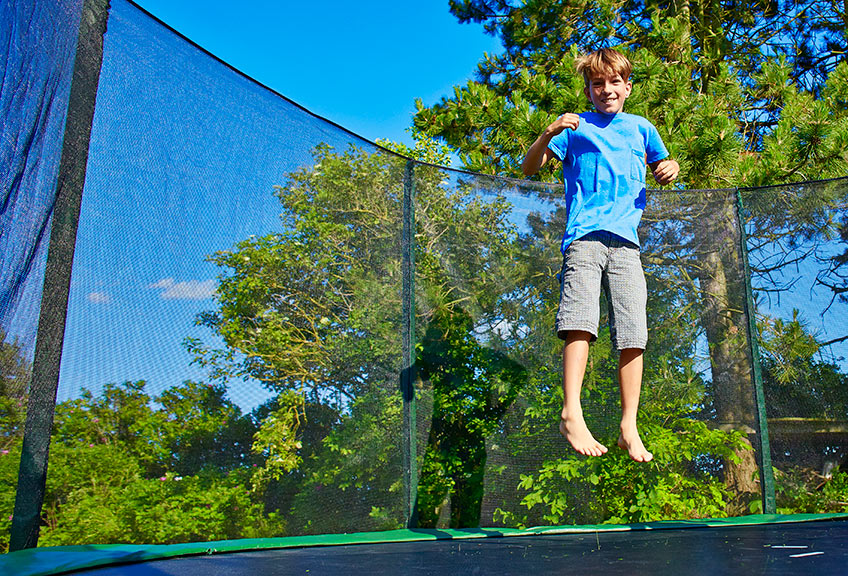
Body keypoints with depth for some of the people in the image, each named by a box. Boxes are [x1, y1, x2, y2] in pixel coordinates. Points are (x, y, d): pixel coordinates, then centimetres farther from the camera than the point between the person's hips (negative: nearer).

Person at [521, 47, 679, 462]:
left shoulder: (641, 128, 24)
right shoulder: (576, 128, 14)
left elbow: (660, 170, 37)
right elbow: (529, 168, 8)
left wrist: (669, 170, 13)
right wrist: (548, 134, -9)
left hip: (625, 241, 3)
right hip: (583, 236, -3)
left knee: (633, 334, -7)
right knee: (580, 320, -22)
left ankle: (629, 428, -4)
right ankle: (571, 414, -26)